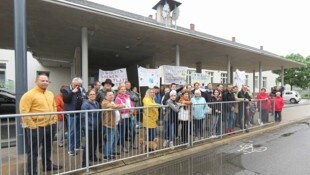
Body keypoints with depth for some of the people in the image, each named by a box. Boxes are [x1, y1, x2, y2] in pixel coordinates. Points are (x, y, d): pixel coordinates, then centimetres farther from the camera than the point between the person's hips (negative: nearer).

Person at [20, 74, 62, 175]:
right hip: (36, 127, -7)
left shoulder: (50, 94, 10)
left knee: (48, 148, 21)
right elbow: (23, 111, -17)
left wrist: (54, 119, 9)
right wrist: (32, 125, -19)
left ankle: (47, 165, 38)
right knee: (33, 151, 4)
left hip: (50, 125, 7)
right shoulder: (29, 94, -13)